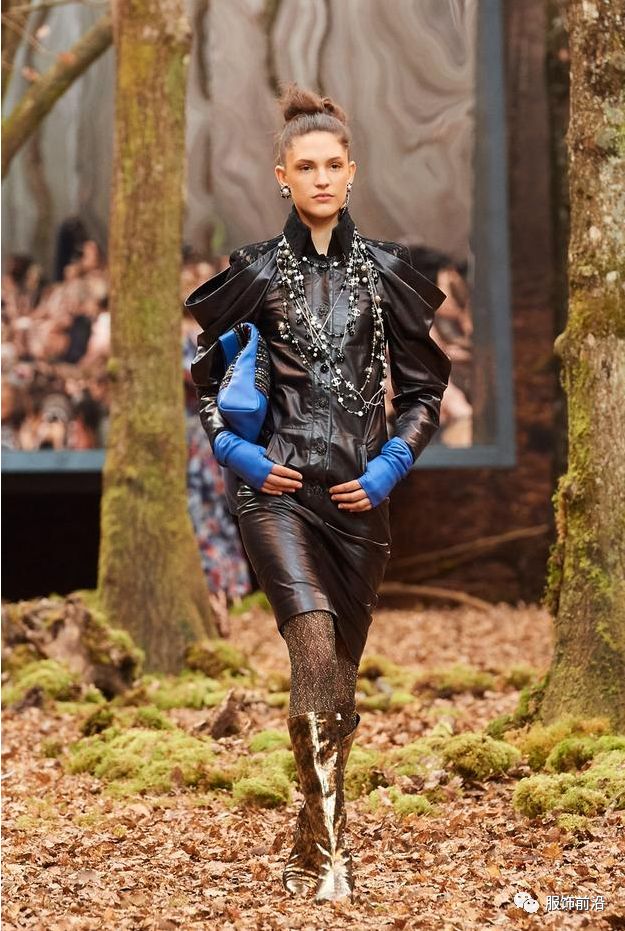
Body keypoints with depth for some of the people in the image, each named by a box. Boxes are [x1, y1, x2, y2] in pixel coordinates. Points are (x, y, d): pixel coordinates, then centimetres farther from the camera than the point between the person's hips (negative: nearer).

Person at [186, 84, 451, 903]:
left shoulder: (385, 272, 7)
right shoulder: (256, 273, 4)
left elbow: (424, 386, 12)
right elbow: (206, 375, 13)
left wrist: (394, 461, -2)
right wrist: (232, 449, -2)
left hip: (360, 495, 3)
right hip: (277, 487, -3)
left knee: (340, 673, 8)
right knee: (315, 649, -22)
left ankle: (313, 851, 23)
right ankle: (328, 852, -22)